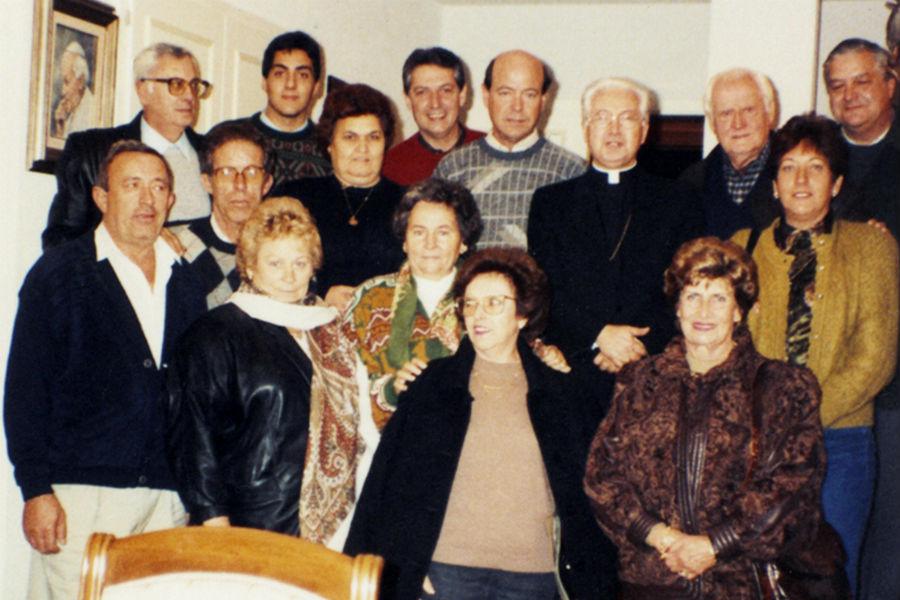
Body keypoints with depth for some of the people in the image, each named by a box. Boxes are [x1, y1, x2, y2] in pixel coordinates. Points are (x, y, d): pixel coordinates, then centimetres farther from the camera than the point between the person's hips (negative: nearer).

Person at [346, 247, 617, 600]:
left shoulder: (555, 392, 8)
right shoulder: (433, 383, 5)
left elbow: (578, 492, 10)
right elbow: (396, 477, 3)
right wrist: (405, 565, -4)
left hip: (531, 572, 1)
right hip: (446, 569, -1)